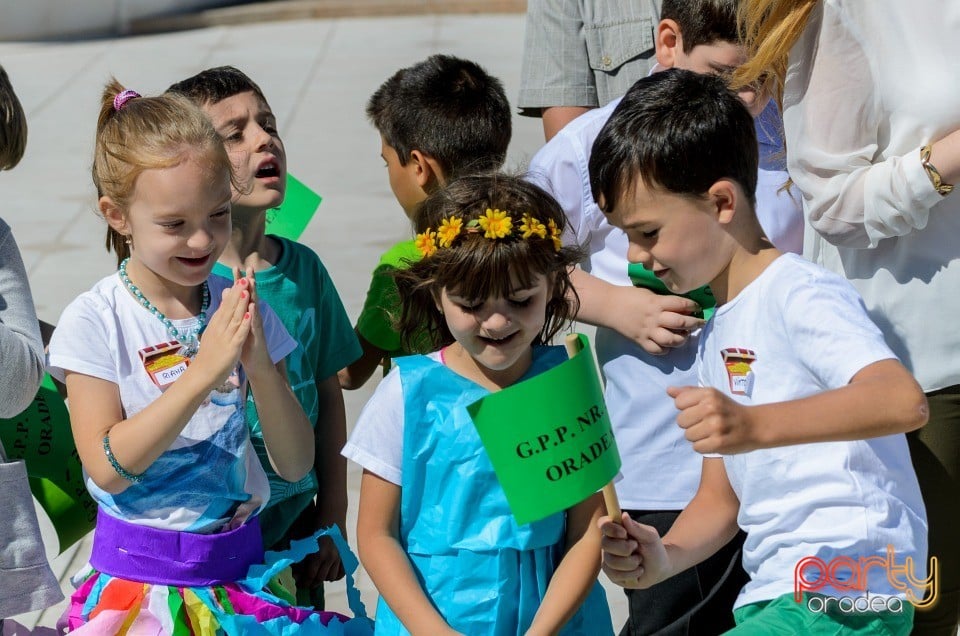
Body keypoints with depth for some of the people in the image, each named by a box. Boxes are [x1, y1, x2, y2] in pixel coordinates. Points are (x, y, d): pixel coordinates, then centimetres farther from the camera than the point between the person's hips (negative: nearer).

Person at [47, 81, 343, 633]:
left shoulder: (240, 307, 1)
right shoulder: (95, 320, -8)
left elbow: (296, 464, 0)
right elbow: (108, 467, -16)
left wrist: (261, 366, -18)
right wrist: (203, 371, -23)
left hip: (239, 564, 3)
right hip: (138, 577, -3)